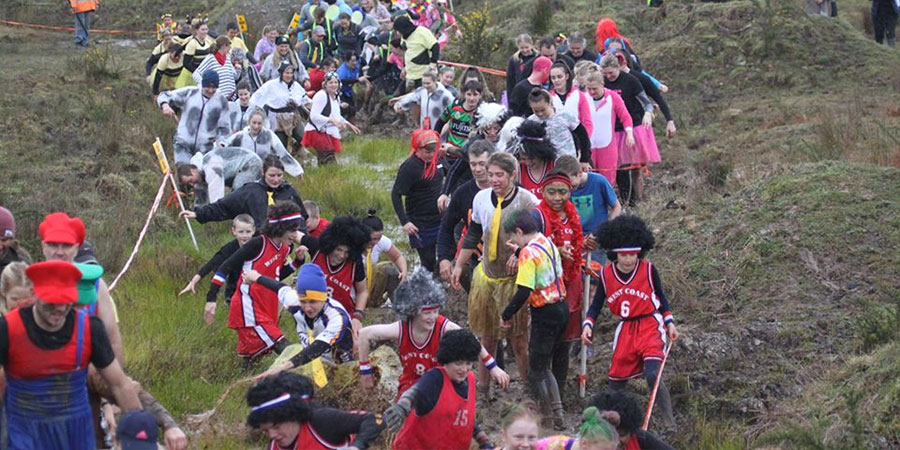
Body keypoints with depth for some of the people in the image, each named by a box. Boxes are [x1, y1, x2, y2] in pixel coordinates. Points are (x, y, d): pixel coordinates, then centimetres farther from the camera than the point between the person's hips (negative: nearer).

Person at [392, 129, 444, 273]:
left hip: (440, 220, 7)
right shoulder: (409, 167, -18)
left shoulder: (436, 159, 1)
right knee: (428, 263, -1)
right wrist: (405, 222, -23)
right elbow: (396, 195, -18)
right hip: (421, 225, -7)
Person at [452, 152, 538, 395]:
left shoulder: (527, 201, -13)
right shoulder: (481, 198, 1)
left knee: (518, 339, -1)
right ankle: (482, 387, 24)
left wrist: (520, 253, -22)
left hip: (514, 279, -4)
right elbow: (473, 234, 13)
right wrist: (459, 266, 14)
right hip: (486, 275, 4)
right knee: (487, 336, 13)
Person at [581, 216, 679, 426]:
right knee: (616, 380, 6)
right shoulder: (606, 274, -1)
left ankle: (670, 422, -7)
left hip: (651, 325, -4)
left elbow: (661, 297, 6)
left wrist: (669, 322, -3)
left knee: (652, 376, -21)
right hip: (626, 330, 4)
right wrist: (587, 325, -7)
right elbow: (597, 304, 8)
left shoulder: (648, 269, -7)